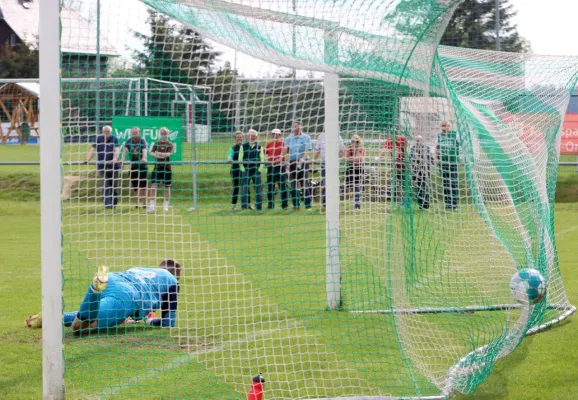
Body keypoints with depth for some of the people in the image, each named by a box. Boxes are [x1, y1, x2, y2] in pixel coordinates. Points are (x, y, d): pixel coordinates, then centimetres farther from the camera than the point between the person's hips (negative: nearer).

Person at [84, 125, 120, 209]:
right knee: (105, 186, -11)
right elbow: (92, 150, 2)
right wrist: (87, 159, -14)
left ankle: (113, 204, 18)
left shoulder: (114, 139, 2)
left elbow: (117, 150, -12)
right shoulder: (98, 139, 8)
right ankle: (107, 204, -16)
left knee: (114, 186, 6)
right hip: (102, 166, 0)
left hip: (113, 166, 0)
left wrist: (115, 159, -31)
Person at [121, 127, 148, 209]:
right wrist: (122, 159, -32)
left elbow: (144, 150, -23)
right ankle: (137, 203, 12)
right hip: (133, 165, 3)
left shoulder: (142, 141, -6)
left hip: (142, 164, -3)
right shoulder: (129, 141, 1)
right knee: (135, 185, 4)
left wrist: (144, 158, -43)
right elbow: (125, 150, -14)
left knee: (143, 185, -3)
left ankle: (144, 203, 3)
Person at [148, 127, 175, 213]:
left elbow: (169, 154, -15)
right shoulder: (157, 143, 9)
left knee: (167, 187, 5)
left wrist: (159, 153, -23)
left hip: (167, 167, -2)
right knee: (153, 185, -9)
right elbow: (152, 153, -4)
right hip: (157, 167, 2)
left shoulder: (170, 145, 0)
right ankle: (152, 206, -10)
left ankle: (166, 206, 17)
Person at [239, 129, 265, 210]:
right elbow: (240, 159, 3)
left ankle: (259, 206, 4)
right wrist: (243, 169, -5)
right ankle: (244, 206, -1)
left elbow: (262, 159, 7)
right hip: (246, 170, -1)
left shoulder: (259, 147, 8)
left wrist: (259, 169, -3)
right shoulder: (243, 146, 5)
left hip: (257, 171, 1)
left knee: (258, 188, -1)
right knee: (244, 188, -5)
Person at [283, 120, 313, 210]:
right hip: (292, 162, 3)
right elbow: (286, 149, 2)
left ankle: (308, 205, -5)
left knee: (304, 184, -7)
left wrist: (303, 159, -22)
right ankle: (296, 205, 10)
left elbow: (307, 151, -6)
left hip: (302, 162, -3)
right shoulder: (289, 138, 11)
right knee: (293, 185, 3)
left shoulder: (306, 138, 3)